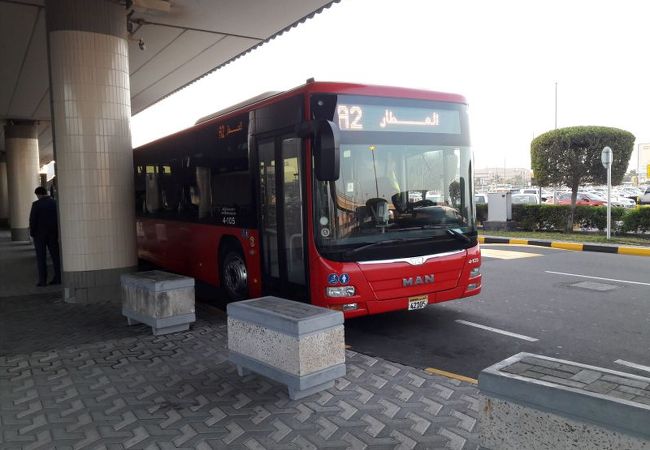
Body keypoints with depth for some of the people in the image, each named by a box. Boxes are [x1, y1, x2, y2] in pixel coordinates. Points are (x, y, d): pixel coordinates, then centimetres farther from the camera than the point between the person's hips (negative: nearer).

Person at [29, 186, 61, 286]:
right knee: (55, 255, 8)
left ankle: (42, 280, 0)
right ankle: (58, 278, 7)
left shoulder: (36, 204, -10)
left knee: (41, 257, 1)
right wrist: (58, 232, 11)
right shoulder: (55, 203, 2)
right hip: (53, 233, 4)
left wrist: (32, 233, -1)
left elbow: (33, 220, -12)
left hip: (40, 234, -3)